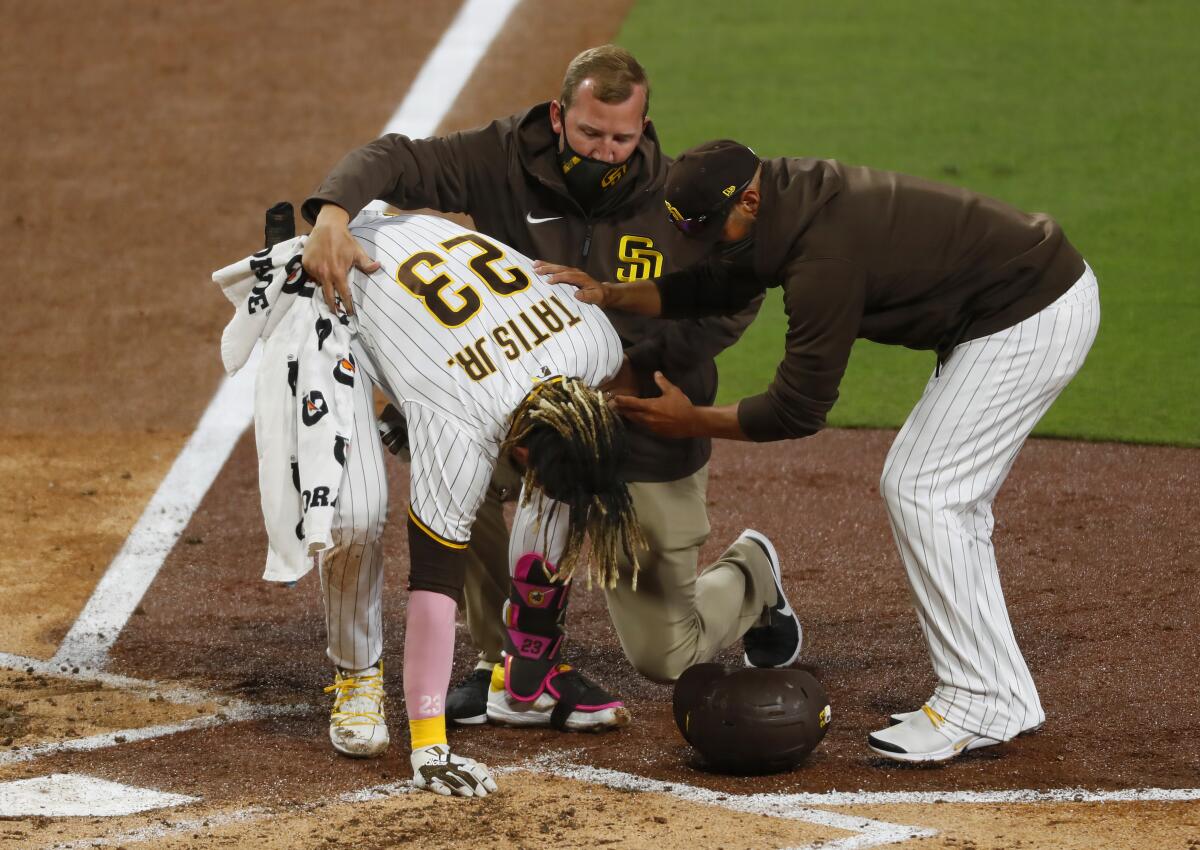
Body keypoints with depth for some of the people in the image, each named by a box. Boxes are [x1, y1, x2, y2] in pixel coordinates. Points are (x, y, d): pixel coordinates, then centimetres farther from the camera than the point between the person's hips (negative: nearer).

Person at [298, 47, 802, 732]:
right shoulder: (508, 161, -12)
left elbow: (733, 304, -12)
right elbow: (397, 161, -19)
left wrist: (635, 365, -24)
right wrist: (335, 213, -40)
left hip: (651, 449, -2)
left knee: (666, 656, 3)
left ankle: (751, 578, 43)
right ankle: (510, 664, -8)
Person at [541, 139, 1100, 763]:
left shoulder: (825, 254, -27)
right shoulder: (790, 193, 1)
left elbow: (798, 411, -20)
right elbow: (715, 288, 14)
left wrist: (690, 422, -8)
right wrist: (610, 295, 1)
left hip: (1034, 318, -10)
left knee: (922, 494, -9)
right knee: (942, 494, 13)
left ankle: (979, 707, -6)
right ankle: (1008, 699, 15)